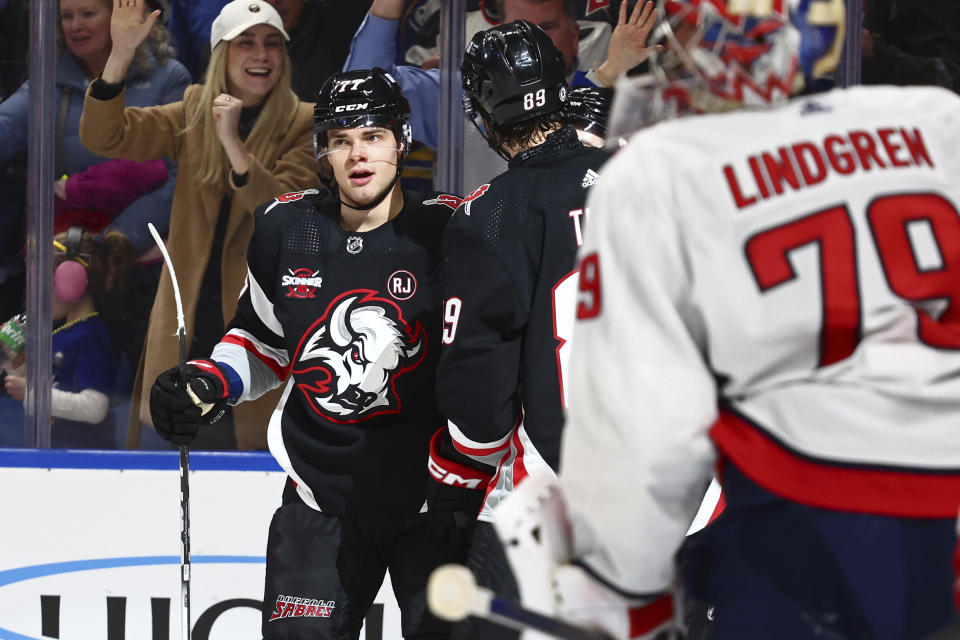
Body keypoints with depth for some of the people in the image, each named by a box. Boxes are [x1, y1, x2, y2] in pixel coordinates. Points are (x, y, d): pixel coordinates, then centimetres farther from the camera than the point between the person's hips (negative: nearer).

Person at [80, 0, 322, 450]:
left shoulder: (304, 126, -1)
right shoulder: (195, 113, 11)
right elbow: (105, 137, 3)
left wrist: (233, 142, -25)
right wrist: (122, 50, -10)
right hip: (187, 327, 3)